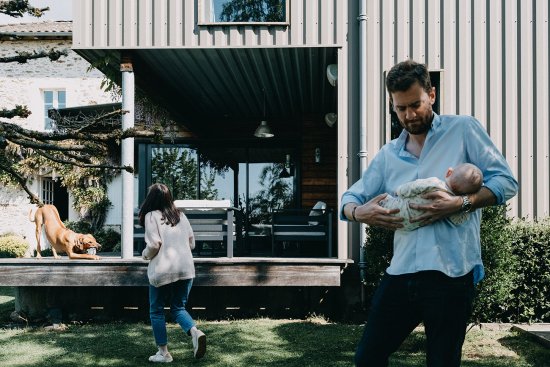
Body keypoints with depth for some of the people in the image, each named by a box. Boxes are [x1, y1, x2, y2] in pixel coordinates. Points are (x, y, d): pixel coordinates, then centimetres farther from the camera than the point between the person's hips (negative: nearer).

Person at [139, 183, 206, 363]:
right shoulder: (181, 216, 10)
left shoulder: (152, 216, -6)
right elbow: (191, 243, 12)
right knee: (178, 308, 15)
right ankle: (195, 332, -13)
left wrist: (145, 254, 7)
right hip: (186, 269, 5)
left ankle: (163, 352, 11)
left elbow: (154, 245, -13)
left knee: (156, 310, 11)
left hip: (162, 271, -5)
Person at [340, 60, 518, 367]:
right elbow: (349, 198, 16)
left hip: (450, 275, -5)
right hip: (400, 273, 5)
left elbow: (506, 181, -2)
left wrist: (460, 204, -18)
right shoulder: (388, 155, 16)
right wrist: (359, 212, -9)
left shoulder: (463, 130, 3)